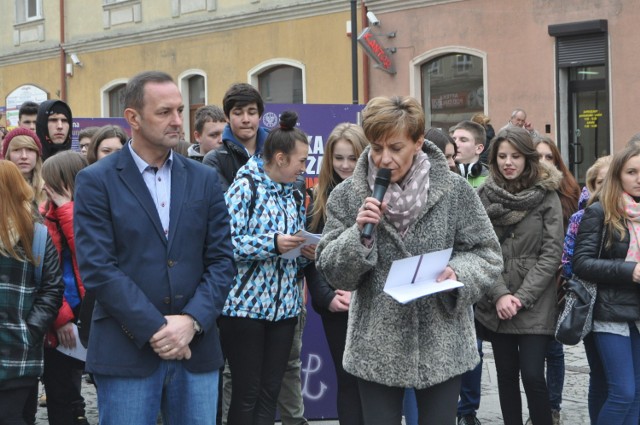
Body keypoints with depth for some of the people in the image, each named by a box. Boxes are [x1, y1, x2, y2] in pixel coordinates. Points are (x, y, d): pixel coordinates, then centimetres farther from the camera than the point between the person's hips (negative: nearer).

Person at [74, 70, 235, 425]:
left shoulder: (204, 179, 10)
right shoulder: (96, 181, -1)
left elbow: (221, 260, 5)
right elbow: (97, 267, -10)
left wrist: (192, 321, -10)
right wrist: (155, 329, -14)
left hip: (196, 349, 3)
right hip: (126, 353, -3)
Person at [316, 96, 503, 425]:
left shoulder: (453, 190, -4)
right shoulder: (347, 196, -2)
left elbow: (487, 254, 3)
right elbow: (332, 272, -2)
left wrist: (459, 272, -18)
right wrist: (359, 235, -19)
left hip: (442, 346, 0)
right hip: (376, 348, 1)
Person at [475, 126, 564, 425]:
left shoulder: (547, 195, -2)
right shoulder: (485, 196, 3)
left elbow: (552, 252, -6)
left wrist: (522, 297, -11)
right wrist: (499, 294, -12)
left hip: (535, 305, -2)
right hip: (496, 304, 3)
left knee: (533, 376, -6)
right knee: (506, 375, 9)